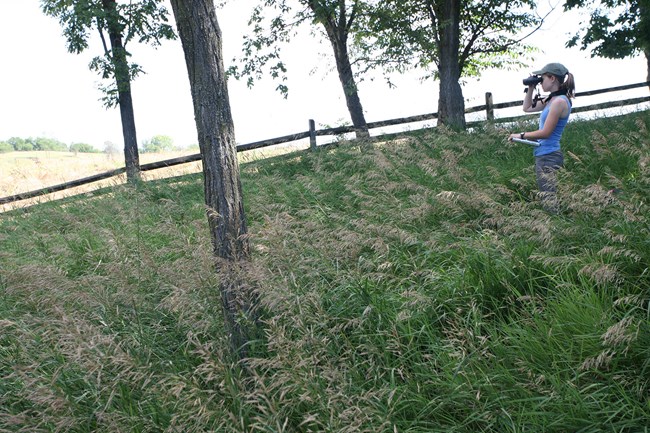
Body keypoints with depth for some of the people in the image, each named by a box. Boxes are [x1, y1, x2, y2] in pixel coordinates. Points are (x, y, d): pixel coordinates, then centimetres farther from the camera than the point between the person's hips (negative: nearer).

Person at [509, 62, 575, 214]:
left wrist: (520, 135, -7)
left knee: (549, 201, -9)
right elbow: (527, 108, 25)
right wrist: (530, 88, 13)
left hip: (548, 156, -10)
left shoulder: (559, 101, -16)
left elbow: (545, 133, -17)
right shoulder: (552, 99, 12)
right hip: (543, 155, 10)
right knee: (547, 198, 12)